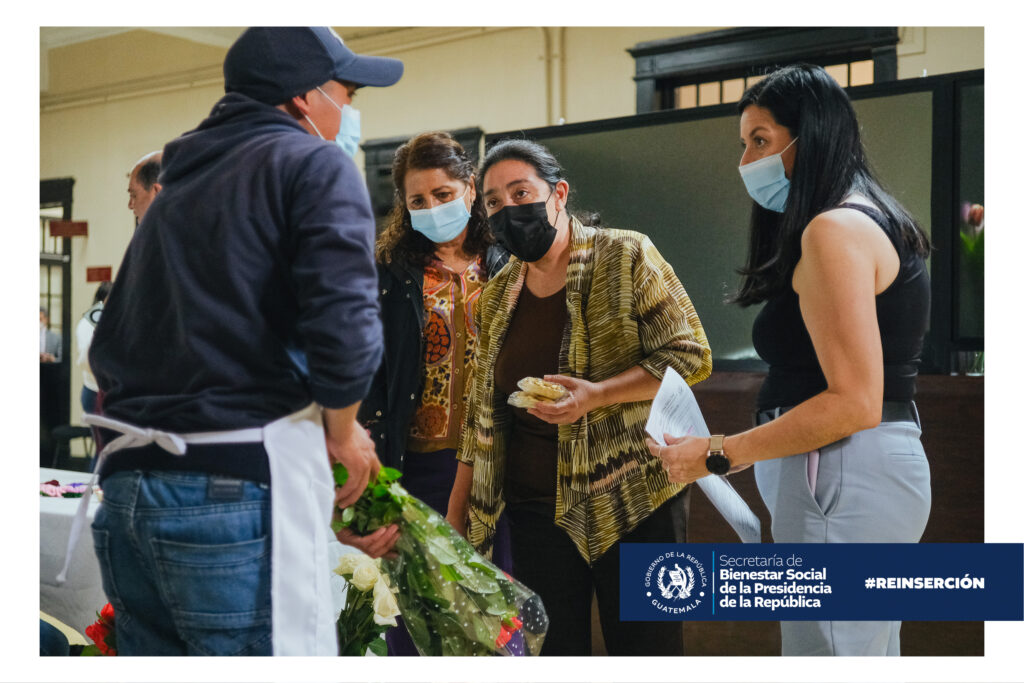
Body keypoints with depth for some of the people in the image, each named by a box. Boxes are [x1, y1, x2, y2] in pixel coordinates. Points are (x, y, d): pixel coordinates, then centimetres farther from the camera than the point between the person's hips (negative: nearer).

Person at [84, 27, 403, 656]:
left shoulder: (176, 188, 23)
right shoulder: (316, 164, -1)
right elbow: (344, 327, -17)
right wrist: (343, 434, 0)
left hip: (128, 484, 8)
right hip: (237, 486, -8)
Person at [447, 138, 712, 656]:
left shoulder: (625, 257, -4)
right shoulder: (498, 296, 10)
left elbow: (690, 355, -7)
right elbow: (483, 412, 16)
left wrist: (597, 394, -21)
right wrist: (456, 512, 13)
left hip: (628, 504, -4)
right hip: (534, 511, 5)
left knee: (645, 648, 1)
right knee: (550, 649, 8)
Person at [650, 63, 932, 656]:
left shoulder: (834, 229, -14)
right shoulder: (875, 222, 18)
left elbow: (854, 402, -21)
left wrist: (716, 455, -16)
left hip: (842, 474, -11)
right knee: (870, 654, 16)